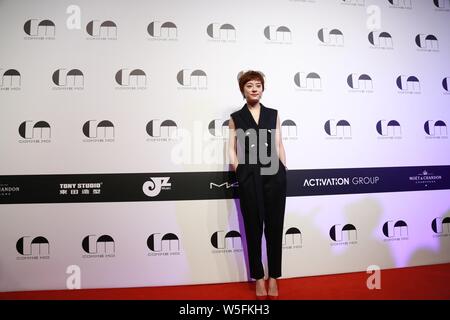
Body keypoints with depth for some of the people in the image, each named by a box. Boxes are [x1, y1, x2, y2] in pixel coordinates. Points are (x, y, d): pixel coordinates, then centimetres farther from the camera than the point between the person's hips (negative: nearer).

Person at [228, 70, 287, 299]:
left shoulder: (273, 114, 12)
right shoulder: (236, 118, 8)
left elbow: (279, 145, 11)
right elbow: (232, 149, 5)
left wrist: (283, 170, 4)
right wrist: (239, 172, -4)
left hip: (274, 174, 1)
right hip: (249, 176, -1)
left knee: (274, 225, 5)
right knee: (253, 227, 6)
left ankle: (273, 278, 18)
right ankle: (258, 278, 19)